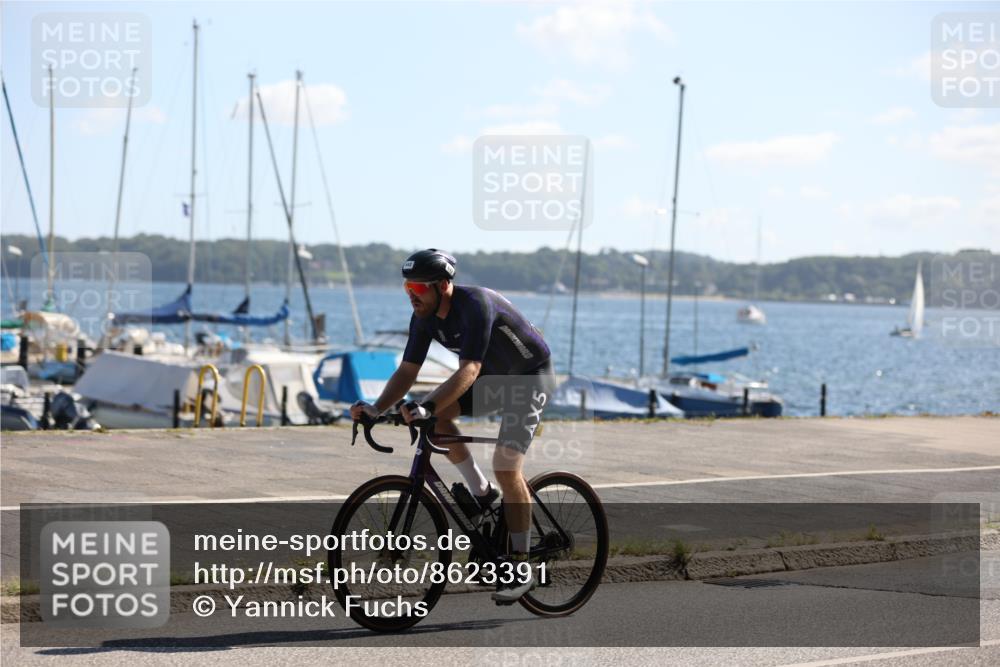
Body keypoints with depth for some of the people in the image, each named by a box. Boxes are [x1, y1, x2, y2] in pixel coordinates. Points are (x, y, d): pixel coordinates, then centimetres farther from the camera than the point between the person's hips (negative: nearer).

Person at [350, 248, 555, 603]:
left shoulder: (475, 305, -32)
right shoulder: (425, 317, -8)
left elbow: (468, 371, -40)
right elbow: (407, 371, -7)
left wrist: (425, 408, -51)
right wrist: (377, 408, -23)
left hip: (531, 376, -8)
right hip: (493, 377, 8)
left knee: (506, 466, -19)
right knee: (436, 414, -14)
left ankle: (521, 569, -11)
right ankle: (482, 494, 2)